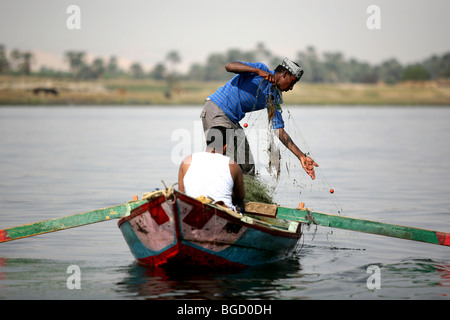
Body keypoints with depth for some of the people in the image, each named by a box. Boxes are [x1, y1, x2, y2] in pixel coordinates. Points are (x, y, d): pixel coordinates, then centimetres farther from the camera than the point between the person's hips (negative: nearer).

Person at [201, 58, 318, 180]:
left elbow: (280, 131, 7)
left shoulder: (274, 98, 10)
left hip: (233, 121, 9)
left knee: (248, 167, 5)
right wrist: (259, 71, -34)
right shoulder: (262, 69, -8)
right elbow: (229, 66, -22)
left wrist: (301, 156, -1)